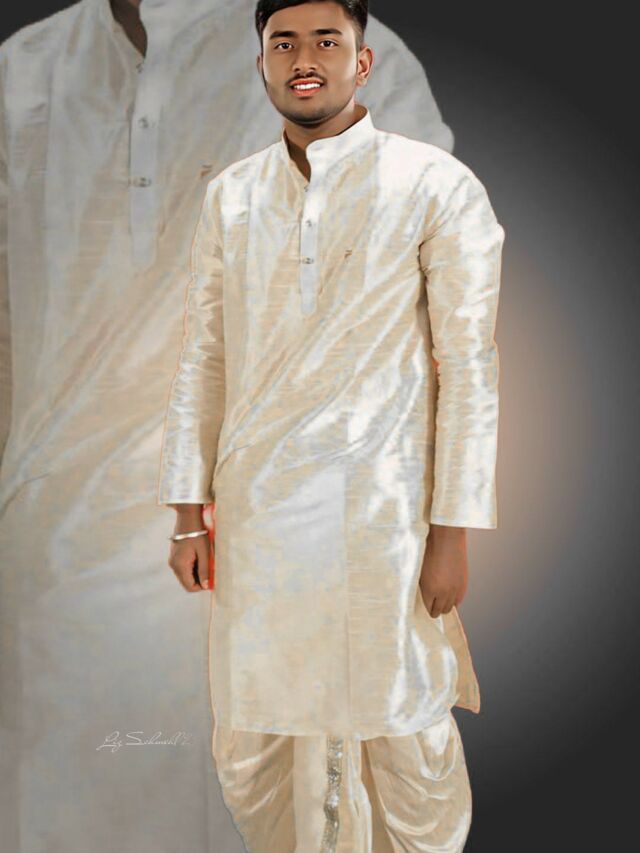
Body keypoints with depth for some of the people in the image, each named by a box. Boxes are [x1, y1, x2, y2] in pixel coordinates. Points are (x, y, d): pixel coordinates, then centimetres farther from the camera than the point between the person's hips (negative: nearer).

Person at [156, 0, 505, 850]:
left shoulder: (439, 188, -4)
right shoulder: (231, 195, 8)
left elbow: (469, 366, -5)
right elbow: (203, 357, 9)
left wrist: (452, 531, -8)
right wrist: (188, 512, 6)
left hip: (380, 516, -3)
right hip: (254, 515, 4)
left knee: (406, 743, 7)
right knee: (253, 743, 13)